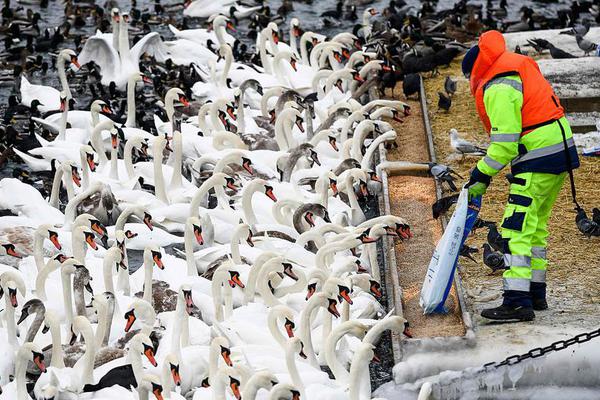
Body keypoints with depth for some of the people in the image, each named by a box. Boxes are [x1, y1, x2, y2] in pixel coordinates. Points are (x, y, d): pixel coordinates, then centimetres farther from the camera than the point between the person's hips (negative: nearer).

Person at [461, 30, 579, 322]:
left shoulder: (497, 89, -14)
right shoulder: (520, 68, 17)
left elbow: (505, 142, -18)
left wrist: (483, 175, -10)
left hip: (538, 161, -10)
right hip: (561, 153, 10)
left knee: (516, 230, -11)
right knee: (535, 227, 20)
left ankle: (517, 302, -17)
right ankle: (535, 294, 27)